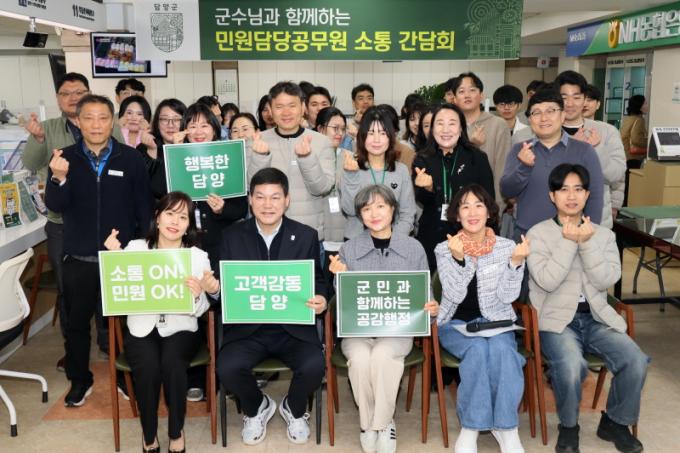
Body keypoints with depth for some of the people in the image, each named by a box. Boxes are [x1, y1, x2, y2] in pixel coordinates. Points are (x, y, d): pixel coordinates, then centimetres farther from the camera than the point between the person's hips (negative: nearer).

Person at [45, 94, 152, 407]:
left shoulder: (130, 158, -4)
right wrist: (59, 178, -27)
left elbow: (144, 207, -1)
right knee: (76, 322, 14)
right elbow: (55, 206, -7)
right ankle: (79, 380, 32)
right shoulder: (64, 158, 0)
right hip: (79, 258, 2)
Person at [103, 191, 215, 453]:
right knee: (148, 368, -29)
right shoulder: (135, 248, 3)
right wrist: (113, 256, -11)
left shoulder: (198, 256, 2)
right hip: (142, 327, 1)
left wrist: (197, 295, -24)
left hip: (180, 328, 0)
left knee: (172, 364, -31)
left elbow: (200, 311, -2)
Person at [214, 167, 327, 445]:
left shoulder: (307, 236, 3)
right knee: (227, 367, -26)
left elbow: (317, 282, 7)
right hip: (247, 327, 1)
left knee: (314, 366, -27)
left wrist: (320, 301, -16)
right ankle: (256, 408, 12)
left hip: (293, 326, 0)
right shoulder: (232, 237, 4)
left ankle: (294, 409, 12)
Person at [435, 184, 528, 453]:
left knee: (501, 349, -32)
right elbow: (455, 294, -11)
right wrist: (459, 258, -26)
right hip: (456, 324, -1)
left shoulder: (507, 247, 3)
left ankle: (506, 427, -17)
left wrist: (516, 262, -19)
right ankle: (470, 428, -19)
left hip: (495, 322, 1)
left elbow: (508, 296, -4)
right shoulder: (444, 249, 0)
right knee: (478, 349, -33)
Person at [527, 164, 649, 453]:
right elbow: (547, 281, -14)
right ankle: (568, 427, -1)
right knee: (571, 366, -32)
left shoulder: (603, 234, 12)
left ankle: (615, 422, 9)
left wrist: (586, 243, -11)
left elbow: (607, 280, -2)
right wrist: (569, 242, -13)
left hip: (597, 318, 4)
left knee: (635, 361, -20)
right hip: (557, 320, -4)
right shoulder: (538, 233, 0)